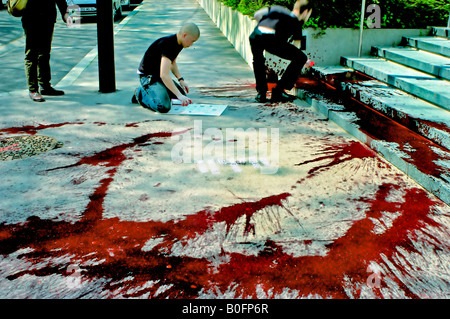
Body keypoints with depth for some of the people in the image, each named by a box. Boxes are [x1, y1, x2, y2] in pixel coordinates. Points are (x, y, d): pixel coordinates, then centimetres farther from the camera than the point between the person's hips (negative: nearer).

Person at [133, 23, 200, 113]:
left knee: (184, 96, 12)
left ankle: (149, 91, 16)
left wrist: (181, 79, 5)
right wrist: (179, 95, -39)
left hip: (159, 76, 10)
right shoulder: (168, 45, -29)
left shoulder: (178, 43, 1)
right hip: (148, 76, -10)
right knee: (164, 107, -28)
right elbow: (164, 75, -38)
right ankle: (141, 94, 0)